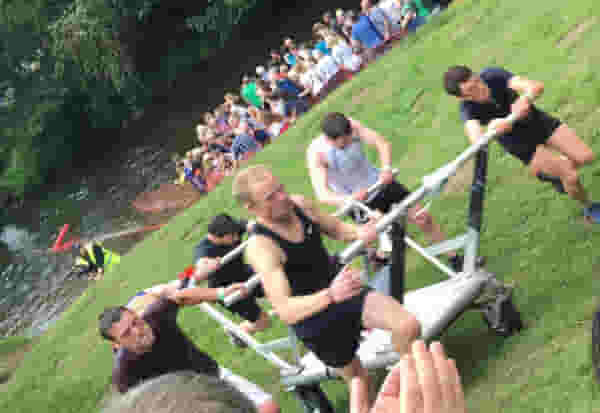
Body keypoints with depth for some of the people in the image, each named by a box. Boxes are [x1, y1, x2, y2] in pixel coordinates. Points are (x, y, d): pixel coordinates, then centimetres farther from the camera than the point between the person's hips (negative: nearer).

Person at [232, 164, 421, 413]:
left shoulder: (299, 204, -10)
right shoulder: (260, 248, -30)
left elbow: (338, 229, 9)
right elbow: (285, 311, -40)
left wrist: (359, 233, -15)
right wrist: (331, 295, -55)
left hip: (341, 291, 5)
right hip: (315, 321, -5)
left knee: (409, 326, -11)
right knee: (357, 376, 14)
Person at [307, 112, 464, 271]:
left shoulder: (352, 126, -21)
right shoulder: (316, 152, -29)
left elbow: (382, 143, -22)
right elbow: (322, 194, -34)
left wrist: (386, 167, -42)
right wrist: (348, 199, -52)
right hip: (359, 203, -3)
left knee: (422, 217, 5)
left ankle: (454, 258, 24)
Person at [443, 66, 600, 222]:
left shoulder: (493, 74, -31)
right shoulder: (468, 109, -33)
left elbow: (537, 86, -40)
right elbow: (477, 141, -52)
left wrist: (525, 99, -63)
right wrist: (494, 129, -73)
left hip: (538, 120, 2)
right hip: (520, 142, -2)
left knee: (586, 157, -4)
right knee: (571, 176, -6)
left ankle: (551, 172, 30)